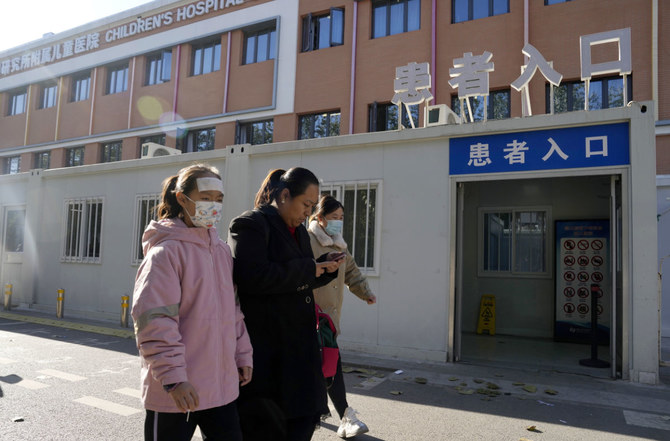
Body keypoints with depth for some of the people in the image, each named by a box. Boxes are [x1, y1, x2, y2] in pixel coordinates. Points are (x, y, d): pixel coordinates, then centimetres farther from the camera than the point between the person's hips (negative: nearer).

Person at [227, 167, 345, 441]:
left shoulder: (299, 231, 15)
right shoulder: (250, 225, -10)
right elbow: (251, 277, -24)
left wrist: (324, 269, 2)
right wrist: (307, 269, -17)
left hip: (298, 343, 8)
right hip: (265, 345, -8)